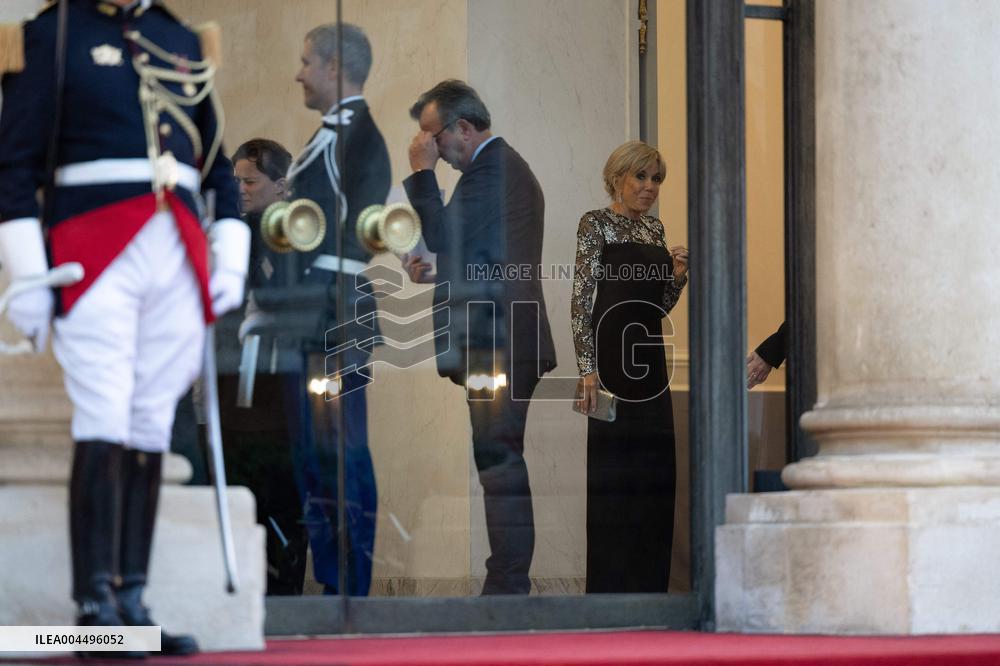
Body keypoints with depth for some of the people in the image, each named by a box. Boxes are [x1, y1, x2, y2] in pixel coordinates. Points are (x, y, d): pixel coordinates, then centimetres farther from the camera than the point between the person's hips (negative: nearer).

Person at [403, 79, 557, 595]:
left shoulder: (489, 170, -14)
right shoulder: (510, 166, 20)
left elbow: (443, 235, -19)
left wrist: (422, 171, -11)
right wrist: (437, 271, 14)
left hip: (495, 346, -11)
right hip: (513, 343, 11)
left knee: (500, 463, -9)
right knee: (504, 463, 13)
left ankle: (507, 582, -8)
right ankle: (511, 582, 17)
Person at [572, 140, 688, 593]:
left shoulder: (655, 229, 16)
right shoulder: (596, 224, -4)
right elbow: (581, 300, -10)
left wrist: (678, 275, 0)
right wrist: (587, 369, -17)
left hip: (649, 359, 7)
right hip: (611, 356, -7)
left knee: (653, 474, 7)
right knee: (613, 472, -5)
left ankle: (648, 582, 14)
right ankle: (610, 585, 1)